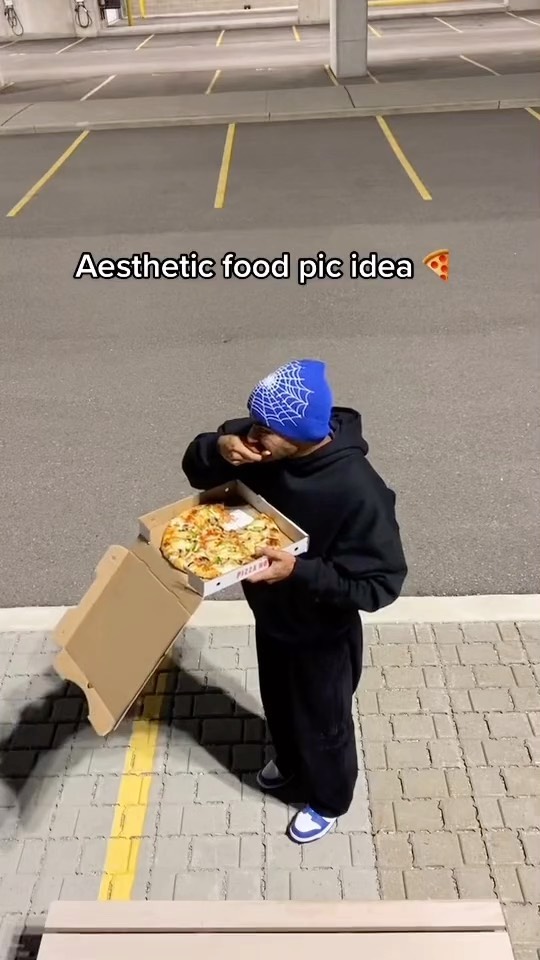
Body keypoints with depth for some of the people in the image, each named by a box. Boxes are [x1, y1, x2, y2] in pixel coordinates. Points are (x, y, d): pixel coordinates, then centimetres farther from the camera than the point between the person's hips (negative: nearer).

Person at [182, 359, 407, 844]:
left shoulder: (357, 490, -36)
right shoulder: (261, 445, -18)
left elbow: (380, 583, -30)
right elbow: (195, 465, -5)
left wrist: (299, 569, -37)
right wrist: (220, 448, -28)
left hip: (322, 635, -6)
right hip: (271, 617, 6)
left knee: (322, 722, 20)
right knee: (278, 703, 31)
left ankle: (328, 802, 51)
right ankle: (288, 761, 63)